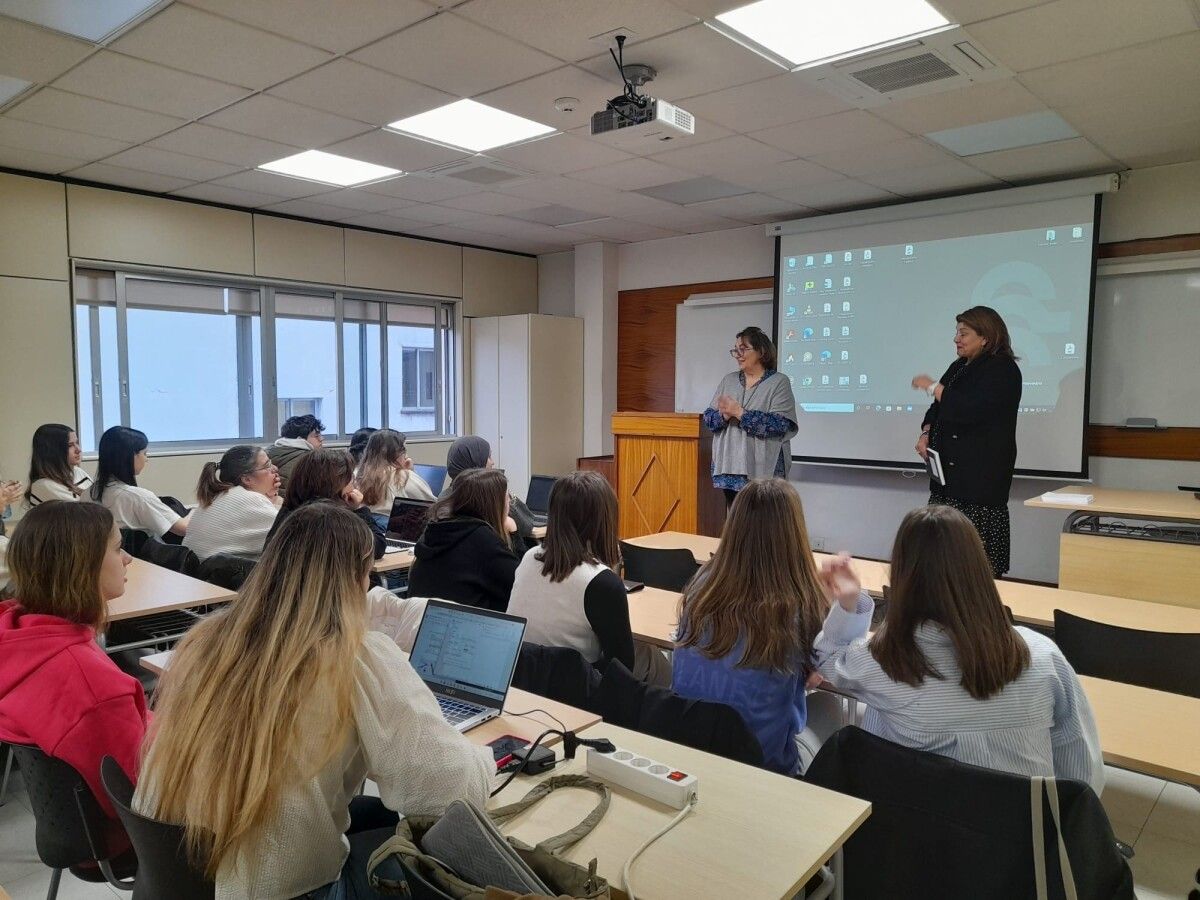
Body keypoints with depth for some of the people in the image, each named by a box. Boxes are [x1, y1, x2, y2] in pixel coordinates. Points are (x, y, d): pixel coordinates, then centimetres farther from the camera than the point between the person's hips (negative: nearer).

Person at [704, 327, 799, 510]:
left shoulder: (779, 382, -2)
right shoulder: (728, 380, 14)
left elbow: (780, 425, -14)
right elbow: (708, 418, 11)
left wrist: (739, 413, -14)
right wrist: (723, 415, -11)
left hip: (763, 470, -5)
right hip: (730, 467, 5)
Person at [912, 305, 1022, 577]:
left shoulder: (1003, 370, -7)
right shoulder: (959, 367, 18)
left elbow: (968, 410, -20)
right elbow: (938, 407, 23)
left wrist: (932, 387, -10)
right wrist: (926, 433, 3)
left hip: (981, 472, -8)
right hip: (948, 469, 8)